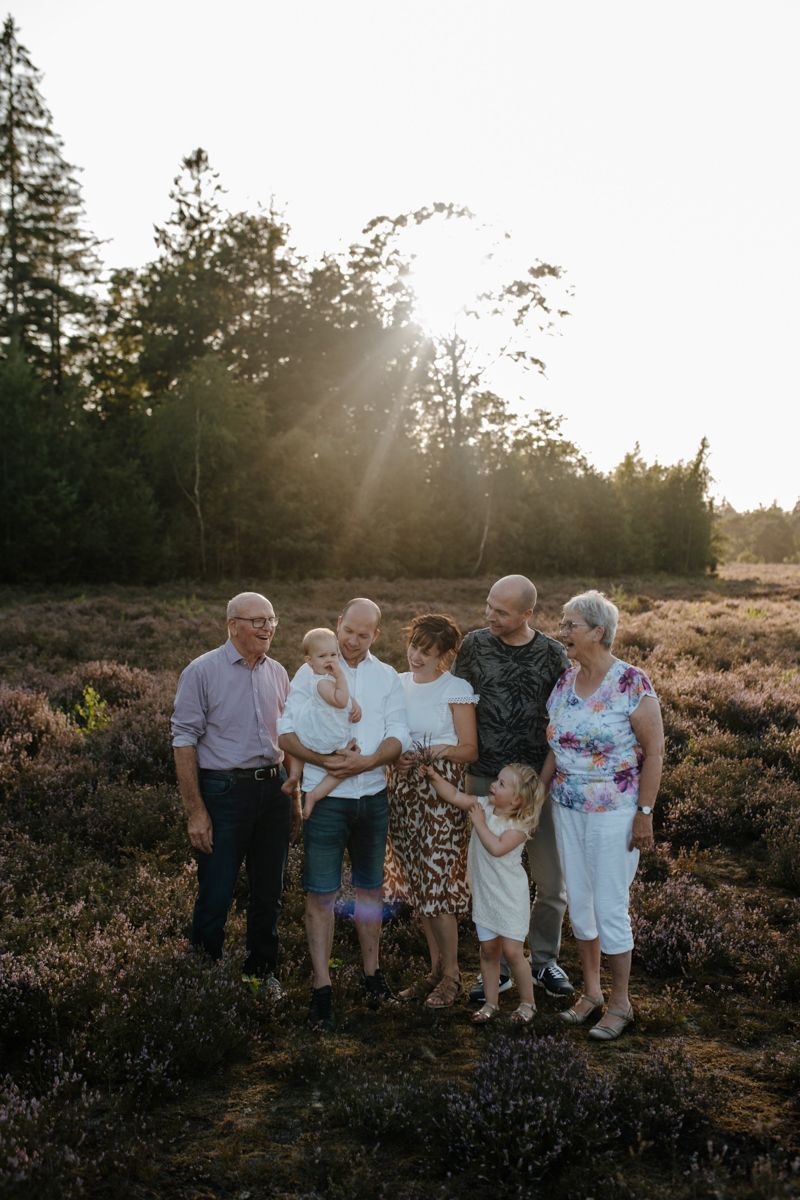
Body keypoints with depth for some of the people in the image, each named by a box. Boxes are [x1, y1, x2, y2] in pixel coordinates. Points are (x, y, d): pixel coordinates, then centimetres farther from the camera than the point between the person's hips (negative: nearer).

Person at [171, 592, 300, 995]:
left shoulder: (277, 673, 9)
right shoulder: (203, 671, -8)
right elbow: (184, 741, -10)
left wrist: (293, 796, 14)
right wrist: (195, 811, -14)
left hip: (272, 789, 5)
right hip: (223, 791, -5)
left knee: (269, 892, 15)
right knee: (215, 896, 0)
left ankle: (262, 970, 32)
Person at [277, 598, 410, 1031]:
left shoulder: (386, 677, 7)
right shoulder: (311, 671, -1)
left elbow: (399, 736, 0)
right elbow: (286, 732, -6)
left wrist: (366, 762, -18)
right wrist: (325, 760, -21)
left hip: (373, 796, 3)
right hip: (325, 797, -3)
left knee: (370, 886, 14)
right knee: (320, 893, -2)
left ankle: (371, 971, 28)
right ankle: (321, 987, 7)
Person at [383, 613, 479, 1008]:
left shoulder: (457, 690, -7)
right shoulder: (398, 684, 9)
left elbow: (470, 750, -7)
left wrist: (441, 751, -26)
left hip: (440, 791, -6)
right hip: (402, 790, 6)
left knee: (437, 884, -4)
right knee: (417, 884, 11)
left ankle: (451, 975, 13)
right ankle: (435, 967, 25)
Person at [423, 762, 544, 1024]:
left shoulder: (520, 824, -17)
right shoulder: (483, 806, -1)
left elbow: (497, 847, -29)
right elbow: (454, 796, -1)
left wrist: (479, 823, -20)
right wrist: (434, 776, -13)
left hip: (510, 897, -5)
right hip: (484, 894, 5)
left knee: (511, 950, -3)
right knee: (488, 949, 12)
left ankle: (527, 1002, 16)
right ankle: (491, 1002, 25)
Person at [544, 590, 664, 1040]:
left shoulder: (632, 684, -15)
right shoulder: (565, 682, 4)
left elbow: (654, 752, -12)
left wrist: (644, 812, -13)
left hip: (614, 814, -6)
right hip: (568, 810, 6)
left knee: (610, 907, 2)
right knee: (579, 902, 13)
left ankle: (621, 1003, 21)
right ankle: (591, 992, 31)